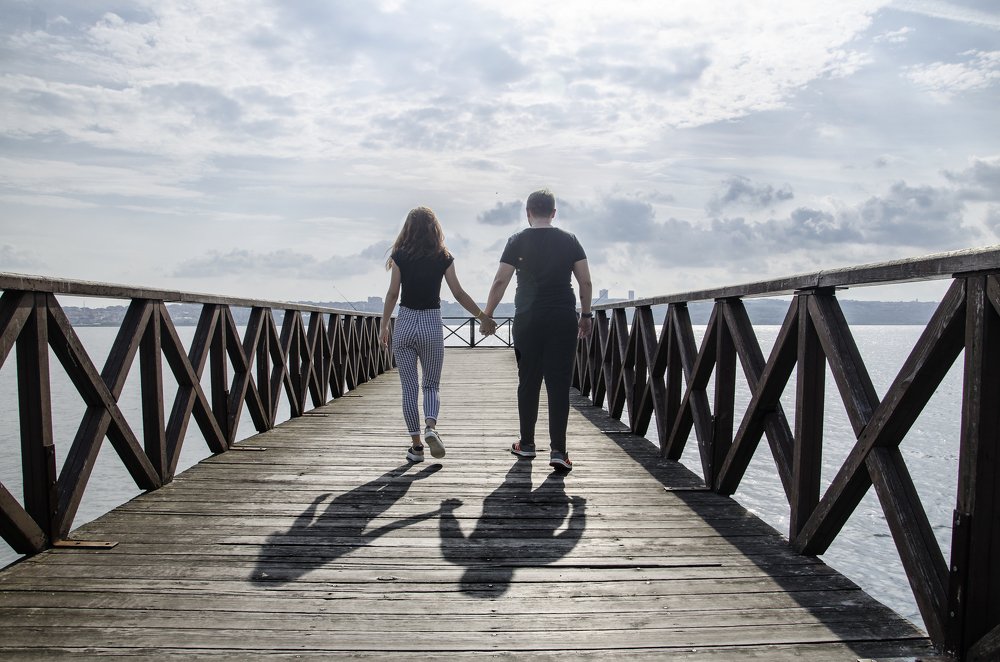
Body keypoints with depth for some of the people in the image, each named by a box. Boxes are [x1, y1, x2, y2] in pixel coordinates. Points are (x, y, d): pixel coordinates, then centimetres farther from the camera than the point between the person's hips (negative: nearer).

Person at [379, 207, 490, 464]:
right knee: (432, 385, 13)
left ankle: (416, 446, 9)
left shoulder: (400, 256, -1)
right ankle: (431, 426, -13)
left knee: (409, 388, 7)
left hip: (404, 324, 0)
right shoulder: (443, 257, 1)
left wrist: (383, 326, 6)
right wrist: (483, 316, 10)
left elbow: (392, 293, -3)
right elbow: (459, 294, 0)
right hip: (431, 324, 0)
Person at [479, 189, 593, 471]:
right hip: (563, 320, 0)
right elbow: (586, 282, 5)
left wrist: (487, 316, 6)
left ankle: (526, 444, 20)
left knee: (528, 383, 10)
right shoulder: (569, 241, 5)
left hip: (528, 321, 0)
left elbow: (500, 282, -2)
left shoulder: (518, 241, 1)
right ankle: (558, 450, -5)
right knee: (559, 385, 0)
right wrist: (586, 315, 15)